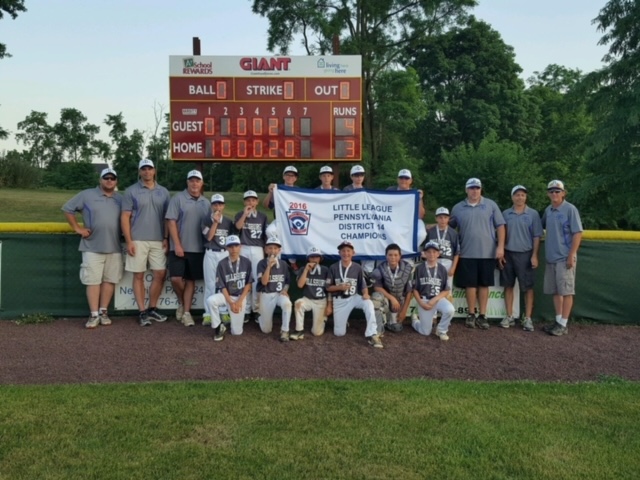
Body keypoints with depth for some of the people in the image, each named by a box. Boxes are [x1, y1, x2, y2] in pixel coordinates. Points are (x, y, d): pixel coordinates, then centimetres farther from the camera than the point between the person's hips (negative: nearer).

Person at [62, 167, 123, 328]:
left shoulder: (121, 199, 10)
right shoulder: (87, 195, 1)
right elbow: (67, 208, 5)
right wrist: (77, 228, -1)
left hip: (115, 248, 3)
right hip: (92, 247, -3)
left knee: (109, 280, 6)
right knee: (93, 281, -2)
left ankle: (103, 312, 17)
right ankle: (94, 315, 3)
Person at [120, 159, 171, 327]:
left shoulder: (163, 192, 11)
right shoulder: (131, 191, 1)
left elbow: (167, 218, 12)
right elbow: (125, 217, -2)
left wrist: (166, 238, 3)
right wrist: (129, 241, -9)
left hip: (158, 241, 3)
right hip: (138, 240, -3)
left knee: (160, 274, 2)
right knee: (139, 276, 2)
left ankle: (152, 308, 17)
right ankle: (142, 312, 9)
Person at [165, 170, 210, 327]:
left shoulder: (206, 203, 10)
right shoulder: (178, 198, -3)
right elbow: (171, 222, -8)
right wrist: (177, 245, -14)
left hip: (198, 249, 3)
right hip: (179, 247, -3)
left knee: (191, 280, 7)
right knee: (176, 278, -8)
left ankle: (186, 312, 14)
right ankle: (181, 303, 19)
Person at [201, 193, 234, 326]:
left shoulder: (228, 221, 9)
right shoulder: (206, 220, 2)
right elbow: (209, 237, -10)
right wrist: (215, 222, -14)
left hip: (225, 254, 2)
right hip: (211, 254, -2)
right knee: (210, 284, 0)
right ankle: (208, 313, 3)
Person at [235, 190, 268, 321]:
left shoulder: (262, 216, 11)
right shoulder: (240, 215, 7)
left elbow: (265, 235, 10)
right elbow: (238, 227, -13)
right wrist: (245, 213, -15)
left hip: (258, 249, 1)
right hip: (243, 249, -1)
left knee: (258, 279, -3)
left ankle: (256, 309, 5)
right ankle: (245, 309, 5)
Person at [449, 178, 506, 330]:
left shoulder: (491, 205, 1)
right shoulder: (458, 208, 5)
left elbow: (500, 226, 0)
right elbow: (448, 226, 12)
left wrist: (501, 247, -6)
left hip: (488, 253, 0)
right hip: (467, 254, 0)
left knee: (484, 284, 7)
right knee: (470, 284, 5)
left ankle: (482, 315, 15)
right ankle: (471, 314, 16)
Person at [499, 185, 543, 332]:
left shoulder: (533, 214, 0)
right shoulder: (505, 214, 6)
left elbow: (536, 236, -2)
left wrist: (534, 255, -8)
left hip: (525, 254, -2)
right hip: (508, 253, 3)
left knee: (527, 287, 2)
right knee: (508, 285, 7)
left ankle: (528, 318, 8)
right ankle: (509, 316, 17)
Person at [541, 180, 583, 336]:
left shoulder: (570, 209, -9)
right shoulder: (548, 210, 10)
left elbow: (578, 233, -13)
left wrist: (571, 255, -17)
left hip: (565, 258, -7)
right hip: (551, 257, 7)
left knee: (566, 291, -3)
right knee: (555, 291, 12)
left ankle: (563, 324, 1)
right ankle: (558, 321, 20)